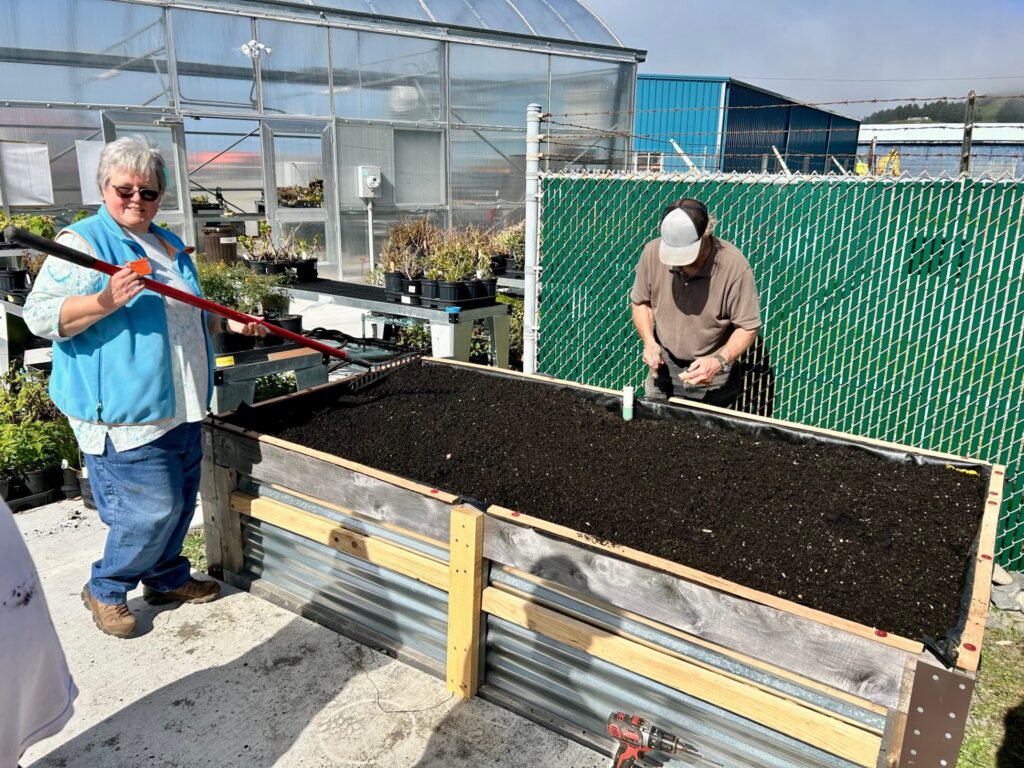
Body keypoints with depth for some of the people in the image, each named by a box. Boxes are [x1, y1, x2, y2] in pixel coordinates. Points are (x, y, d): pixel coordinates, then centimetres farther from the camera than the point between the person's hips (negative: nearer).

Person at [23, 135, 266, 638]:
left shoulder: (170, 246, 17)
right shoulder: (83, 243, -7)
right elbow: (39, 316, -15)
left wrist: (229, 324, 12)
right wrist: (106, 300, -28)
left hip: (181, 407, 8)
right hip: (126, 412, -8)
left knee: (179, 502, 16)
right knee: (152, 508, -5)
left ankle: (167, 579, 35)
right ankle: (105, 590, 19)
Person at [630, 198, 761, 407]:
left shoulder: (734, 266, -24)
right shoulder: (653, 252, -16)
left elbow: (748, 327, -14)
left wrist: (720, 361, -30)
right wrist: (649, 342, -14)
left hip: (711, 375, -3)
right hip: (664, 366, 3)